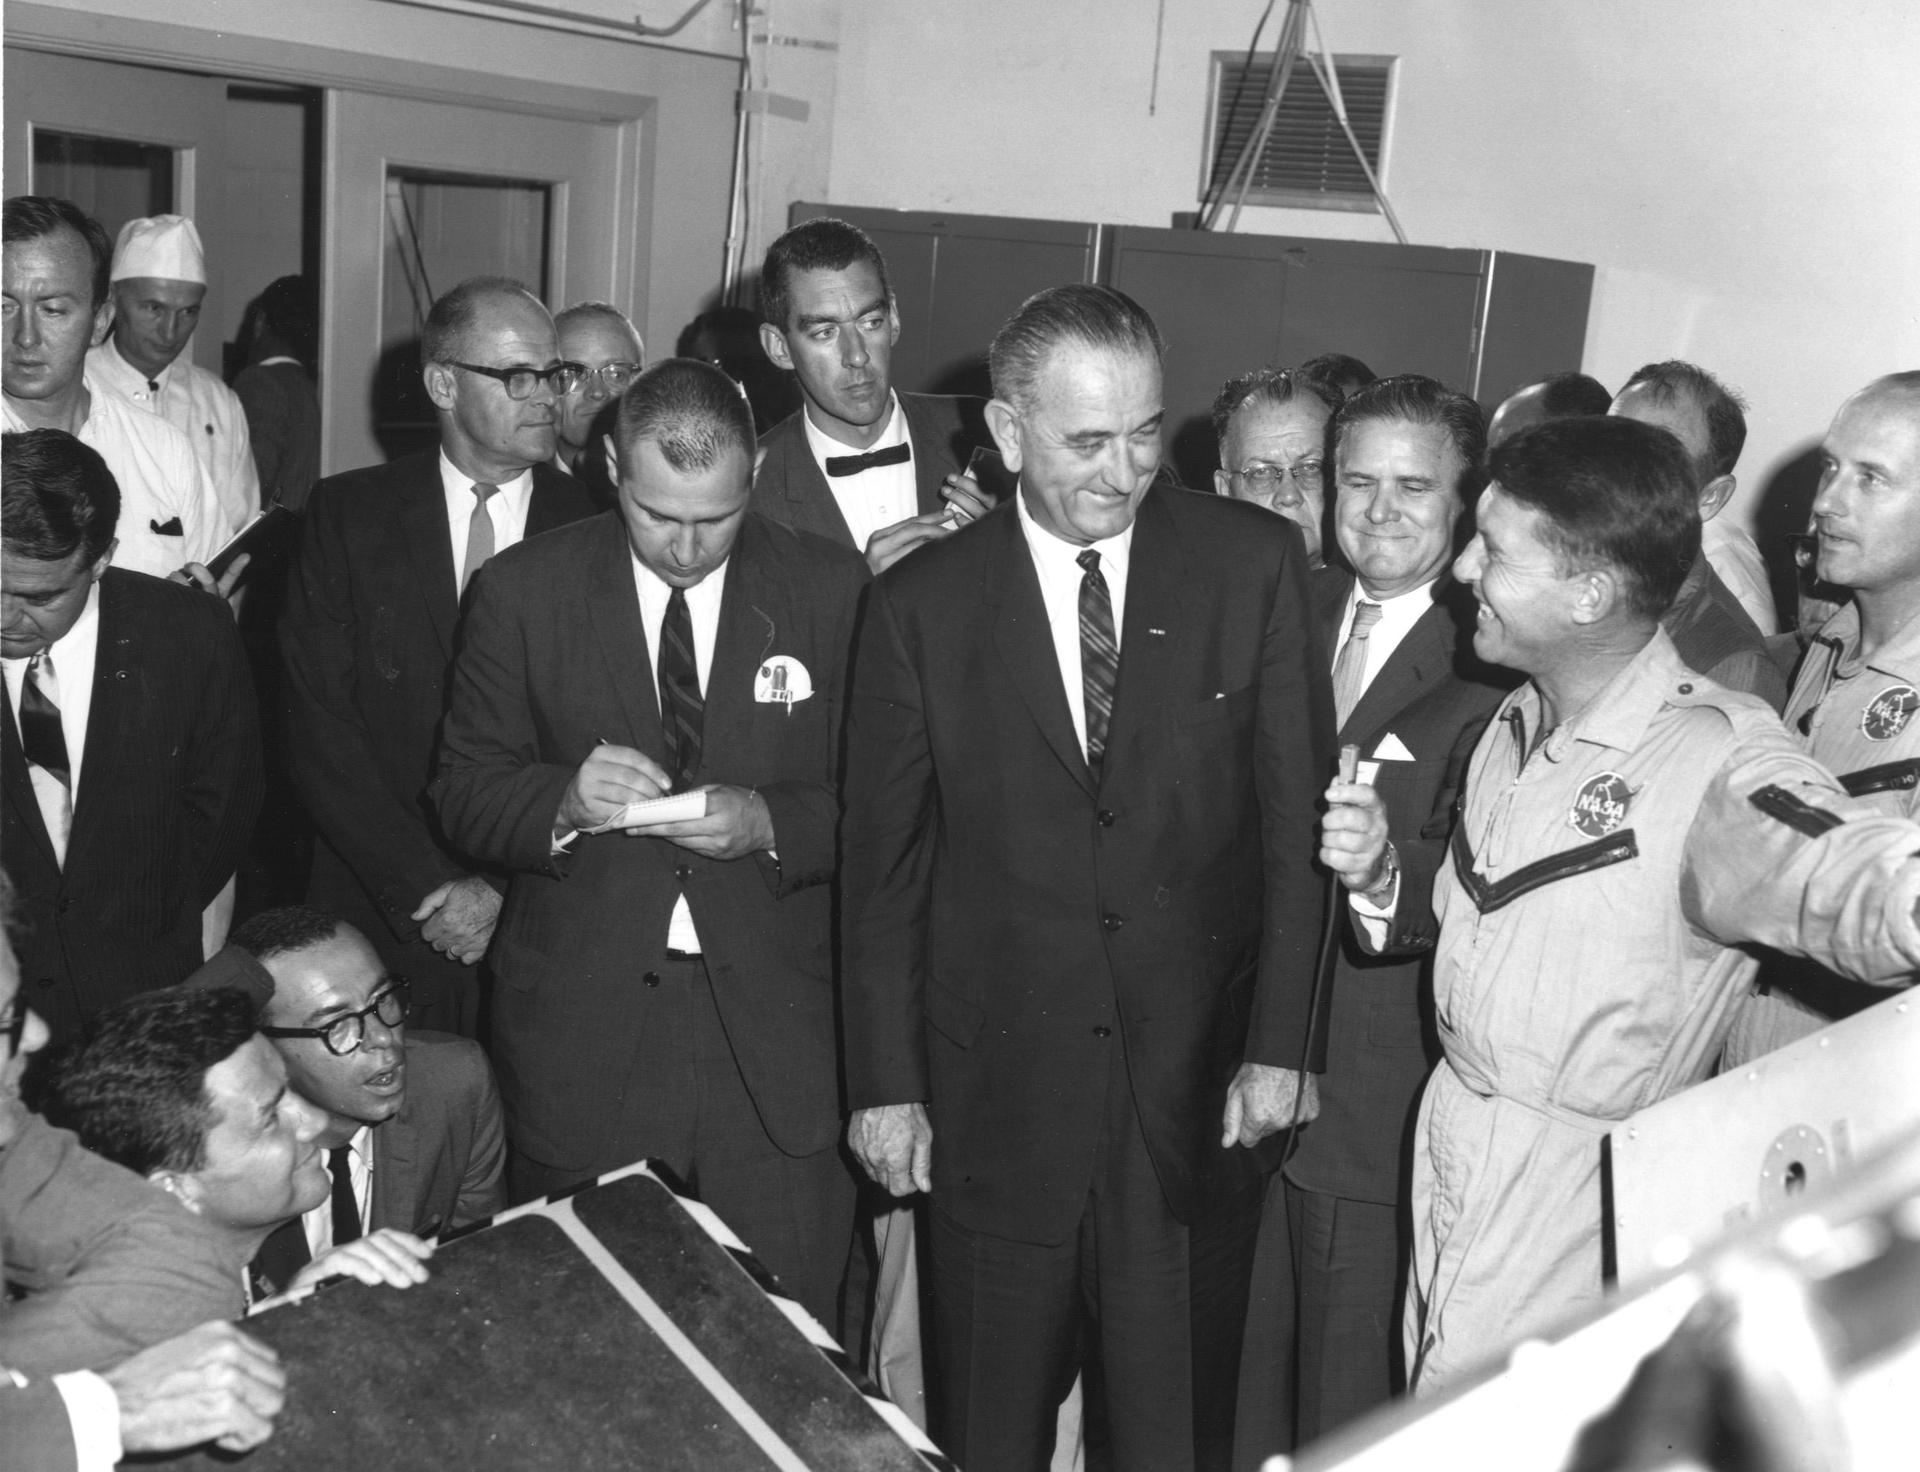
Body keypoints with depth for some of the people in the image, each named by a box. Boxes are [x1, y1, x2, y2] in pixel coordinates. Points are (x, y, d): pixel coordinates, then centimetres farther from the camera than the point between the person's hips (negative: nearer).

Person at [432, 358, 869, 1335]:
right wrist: (565, 802, -17)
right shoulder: (525, 592, 1)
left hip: (775, 1036, 0)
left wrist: (769, 823, -16)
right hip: (581, 1030, 1)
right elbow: (463, 795, 3)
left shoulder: (829, 589, 0)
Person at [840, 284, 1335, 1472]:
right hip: (996, 1094, 0)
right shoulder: (921, 604, -3)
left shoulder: (1253, 563, -3)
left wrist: (1282, 1042, -5)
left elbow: (1298, 815, -1)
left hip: (1202, 1084, 0)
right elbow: (883, 864, 2)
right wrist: (885, 1083, 2)